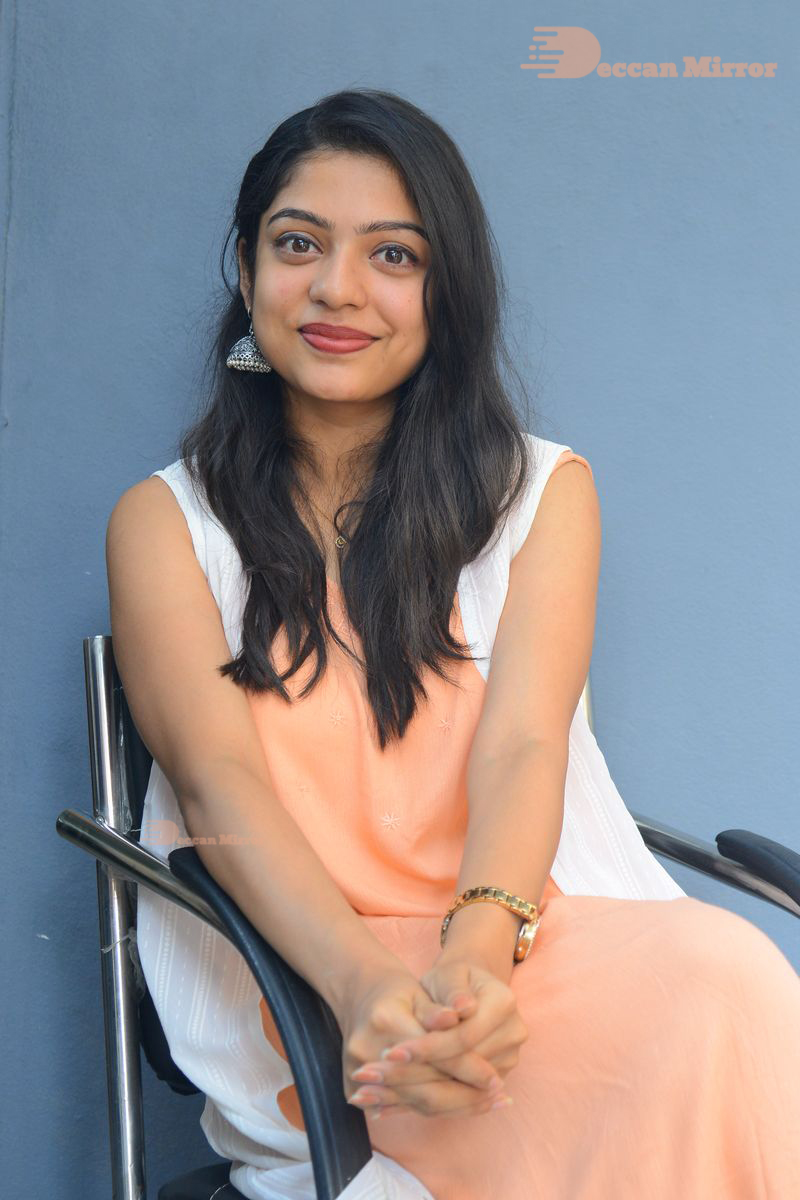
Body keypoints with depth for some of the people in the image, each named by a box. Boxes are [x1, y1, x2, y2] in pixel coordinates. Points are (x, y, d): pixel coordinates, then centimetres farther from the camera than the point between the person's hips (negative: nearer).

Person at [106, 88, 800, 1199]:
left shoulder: (543, 491, 13)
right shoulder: (166, 522, 10)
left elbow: (522, 745, -4)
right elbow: (217, 774, -7)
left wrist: (479, 949, -27)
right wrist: (368, 981, -28)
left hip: (523, 931, 4)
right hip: (294, 973, -3)